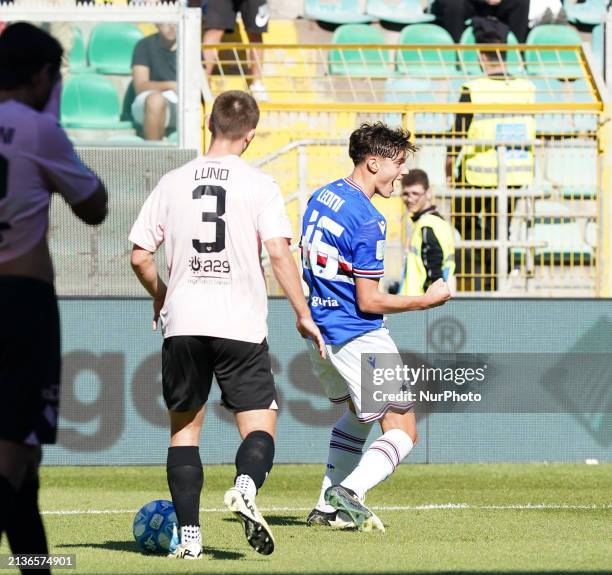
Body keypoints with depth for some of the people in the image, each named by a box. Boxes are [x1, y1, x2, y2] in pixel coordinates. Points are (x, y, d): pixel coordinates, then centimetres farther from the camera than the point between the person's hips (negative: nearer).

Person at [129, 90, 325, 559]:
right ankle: (246, 488, -28)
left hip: (182, 325, 2)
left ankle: (189, 535, 5)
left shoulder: (173, 183, 6)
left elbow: (140, 257, 7)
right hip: (241, 326, -2)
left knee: (184, 428, 13)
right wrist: (303, 314, -1)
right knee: (259, 427, 3)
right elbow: (279, 254, -10)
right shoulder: (258, 184, -3)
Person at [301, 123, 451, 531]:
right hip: (359, 338, -9)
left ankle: (328, 506, 25)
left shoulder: (321, 197, 6)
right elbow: (368, 301, -20)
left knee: (359, 413, 29)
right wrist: (428, 300, -10)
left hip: (320, 329, 9)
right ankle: (349, 493, -24)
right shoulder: (367, 221, -21)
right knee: (402, 432, -5)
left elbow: (306, 263, 18)